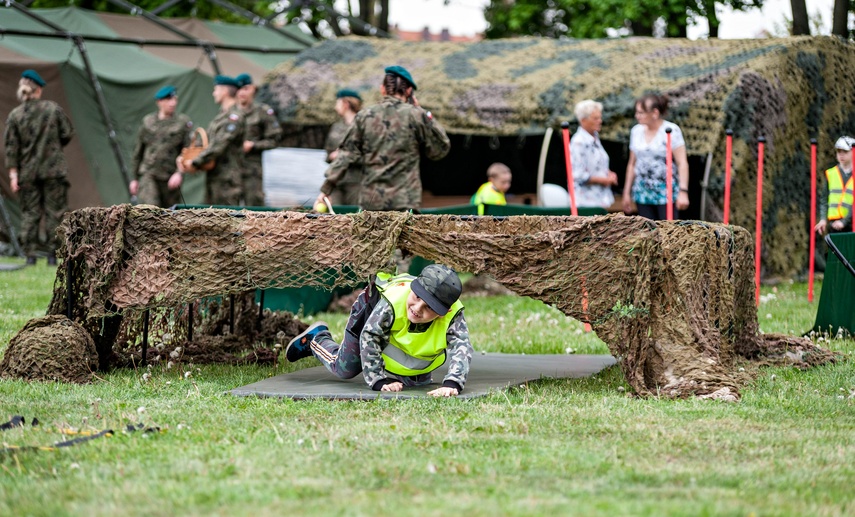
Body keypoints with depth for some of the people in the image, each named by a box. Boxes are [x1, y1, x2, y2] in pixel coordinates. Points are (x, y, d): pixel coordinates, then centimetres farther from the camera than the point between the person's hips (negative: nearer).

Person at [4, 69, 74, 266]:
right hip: (53, 169, -1)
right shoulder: (53, 108, -2)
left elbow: (11, 147, -3)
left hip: (27, 173, 1)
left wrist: (13, 173, -1)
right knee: (55, 211, 4)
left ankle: (30, 254, 3)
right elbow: (67, 133, 2)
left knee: (29, 213, 6)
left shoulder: (15, 115, -2)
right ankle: (53, 253, 2)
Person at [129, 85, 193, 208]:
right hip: (148, 175, 0)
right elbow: (138, 152, 15)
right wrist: (135, 178, 14)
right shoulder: (148, 122, 7)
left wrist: (179, 172, -19)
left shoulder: (183, 122, 2)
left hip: (171, 178, 0)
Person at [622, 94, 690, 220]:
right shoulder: (636, 131, 10)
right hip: (643, 194, 5)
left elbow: (682, 163, -10)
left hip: (666, 194, -5)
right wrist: (627, 192, 17)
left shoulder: (672, 131, -6)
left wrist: (683, 192, -17)